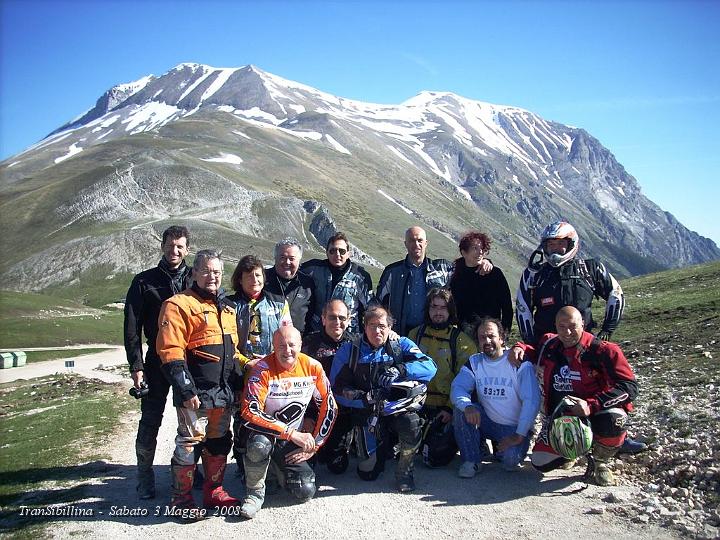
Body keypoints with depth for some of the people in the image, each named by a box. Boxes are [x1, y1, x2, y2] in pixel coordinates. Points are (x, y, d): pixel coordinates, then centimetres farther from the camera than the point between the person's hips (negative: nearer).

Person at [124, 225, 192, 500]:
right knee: (150, 420, 2)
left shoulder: (195, 280, 5)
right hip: (158, 361, -1)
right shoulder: (144, 281, 2)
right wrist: (136, 365, -8)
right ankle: (145, 477, 17)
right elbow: (132, 327, 0)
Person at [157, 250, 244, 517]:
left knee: (220, 441, 15)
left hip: (225, 391, 7)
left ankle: (213, 491, 29)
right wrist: (186, 389, -20)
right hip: (196, 392, -7)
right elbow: (171, 353, -16)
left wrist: (238, 380, 18)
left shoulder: (227, 306, 15)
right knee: (189, 442, 0)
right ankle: (181, 498, 15)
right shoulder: (179, 305, -9)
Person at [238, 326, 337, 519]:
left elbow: (329, 407, -3)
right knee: (259, 445, -38)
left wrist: (313, 445, -7)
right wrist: (291, 433, -27)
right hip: (263, 432, -3)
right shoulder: (263, 369, -19)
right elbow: (250, 411, -26)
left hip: (294, 439, 3)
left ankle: (281, 467, 21)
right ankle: (255, 492, -8)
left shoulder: (313, 367, -9)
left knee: (305, 492, -12)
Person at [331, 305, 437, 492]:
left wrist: (399, 370, -27)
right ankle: (384, 445, 32)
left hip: (399, 408, 0)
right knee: (368, 472, -2)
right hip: (367, 412, 1)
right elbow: (338, 388, -7)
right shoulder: (348, 350, 1)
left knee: (411, 424, -33)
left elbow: (429, 367, -13)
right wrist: (364, 397, -22)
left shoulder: (402, 345, 1)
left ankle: (404, 469, -5)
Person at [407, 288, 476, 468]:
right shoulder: (415, 335, 10)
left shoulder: (461, 340, -1)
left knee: (434, 457, -14)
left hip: (446, 408, -3)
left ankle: (451, 439, 19)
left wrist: (451, 408, -13)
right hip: (419, 404, 3)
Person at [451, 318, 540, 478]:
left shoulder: (519, 363, -12)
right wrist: (468, 406, -35)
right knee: (461, 408, -23)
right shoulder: (474, 362, 0)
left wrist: (519, 436, -24)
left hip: (515, 428, -3)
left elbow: (532, 400, -19)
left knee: (511, 460, -29)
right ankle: (471, 460, -10)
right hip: (487, 421, 3)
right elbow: (457, 388, -12)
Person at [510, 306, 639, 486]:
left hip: (595, 413, -3)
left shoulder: (602, 351, -18)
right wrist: (520, 348, -4)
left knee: (613, 420, -38)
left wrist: (591, 405, -31)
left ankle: (598, 463, -3)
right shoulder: (548, 346, -2)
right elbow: (533, 352, 22)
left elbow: (629, 386, -21)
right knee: (541, 462, -11)